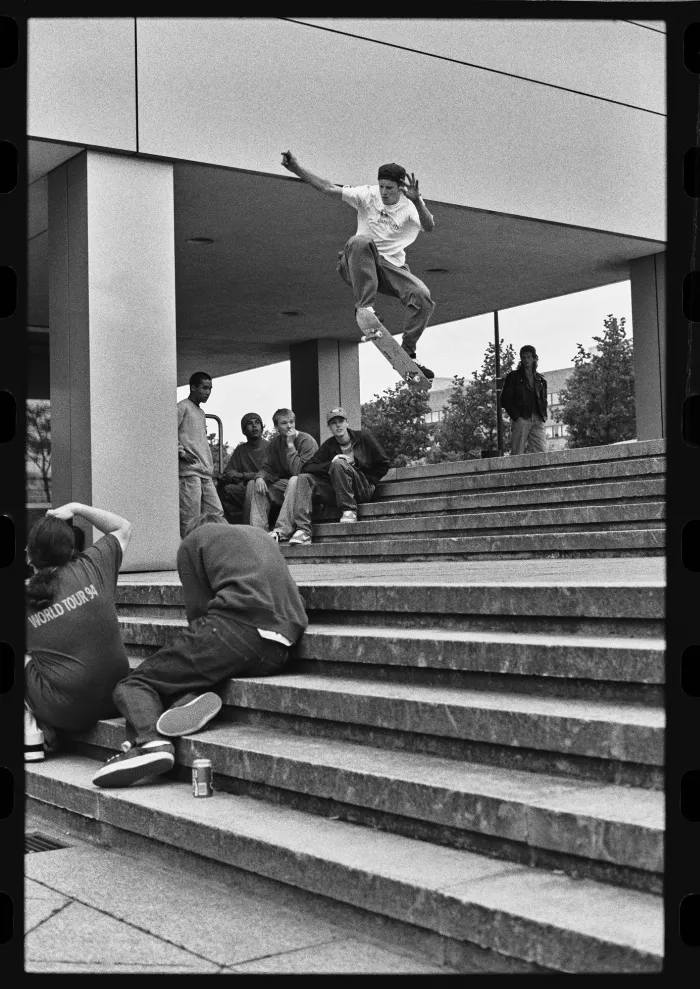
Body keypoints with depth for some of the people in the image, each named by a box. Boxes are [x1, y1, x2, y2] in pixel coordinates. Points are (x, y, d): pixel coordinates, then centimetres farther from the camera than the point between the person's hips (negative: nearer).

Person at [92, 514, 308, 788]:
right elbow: (297, 600, 35)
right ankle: (191, 696, -12)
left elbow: (198, 608, 11)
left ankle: (148, 741, -29)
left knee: (135, 683, 0)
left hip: (237, 625, -6)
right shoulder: (258, 534, 35)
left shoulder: (192, 541, 18)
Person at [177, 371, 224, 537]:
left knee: (216, 513, 4)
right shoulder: (182, 407, -3)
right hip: (189, 470, -9)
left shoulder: (201, 412, 24)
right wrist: (181, 452, -16)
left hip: (205, 473, 9)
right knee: (190, 519, -9)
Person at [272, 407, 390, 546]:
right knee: (303, 479, -17)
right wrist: (330, 465, -15)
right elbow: (307, 468, 1)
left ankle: (349, 512, -24)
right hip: (336, 493, 4)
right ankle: (303, 531, -32)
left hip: (363, 490, -4)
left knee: (339, 464, -29)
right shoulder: (328, 445, 12)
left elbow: (383, 464, 6)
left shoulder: (363, 436, 5)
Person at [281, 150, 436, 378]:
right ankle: (364, 308, -39)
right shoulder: (368, 195, -1)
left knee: (423, 297, -23)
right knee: (361, 242, -37)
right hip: (358, 264, -1)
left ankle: (407, 353, -6)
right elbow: (329, 189, -6)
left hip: (392, 267, 1)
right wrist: (296, 168, -14)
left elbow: (429, 227, -24)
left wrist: (417, 201, -42)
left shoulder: (410, 207, -3)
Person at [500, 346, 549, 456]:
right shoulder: (514, 377, 9)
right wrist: (516, 416, -8)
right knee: (517, 453, -9)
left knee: (542, 452, -9)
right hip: (522, 420, -3)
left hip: (538, 421, 3)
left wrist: (543, 416, 8)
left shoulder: (541, 380, 21)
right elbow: (505, 399, 3)